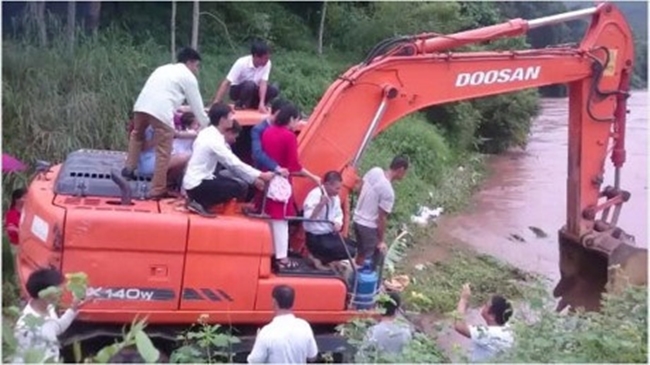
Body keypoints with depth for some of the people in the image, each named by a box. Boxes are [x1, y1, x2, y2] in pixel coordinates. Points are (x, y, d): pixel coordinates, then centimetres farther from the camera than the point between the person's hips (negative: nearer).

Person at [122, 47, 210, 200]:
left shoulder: (164, 68, 32)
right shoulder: (189, 77, 13)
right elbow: (197, 107, 14)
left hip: (141, 105, 7)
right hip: (161, 111, -6)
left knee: (137, 135, 35)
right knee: (163, 153, 1)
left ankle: (129, 168, 28)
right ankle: (158, 191, 4)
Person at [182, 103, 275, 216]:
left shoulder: (210, 133, 7)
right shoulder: (214, 139, -21)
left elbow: (231, 162, 8)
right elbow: (234, 163, -20)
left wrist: (254, 178, 4)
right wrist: (261, 175, -14)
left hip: (196, 181, 9)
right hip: (196, 185, -9)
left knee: (233, 182, 12)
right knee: (236, 188, -12)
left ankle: (199, 201, 8)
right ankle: (200, 204, -7)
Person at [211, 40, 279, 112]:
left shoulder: (267, 63, -17)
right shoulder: (242, 63, -27)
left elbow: (263, 83, -21)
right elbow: (226, 83, -28)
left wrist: (261, 103, -35)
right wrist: (215, 104, -33)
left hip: (253, 90, 5)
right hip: (237, 90, -5)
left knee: (274, 90, -21)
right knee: (250, 84, -37)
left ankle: (252, 105, -1)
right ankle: (240, 105, -11)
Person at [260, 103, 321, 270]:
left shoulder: (267, 132, 6)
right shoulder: (289, 136, -14)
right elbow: (294, 166, -14)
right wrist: (313, 177, -6)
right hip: (281, 181, -7)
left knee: (267, 217, 14)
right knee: (280, 219, -2)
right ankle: (282, 258, 2)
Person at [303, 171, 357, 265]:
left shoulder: (335, 197, 4)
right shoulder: (315, 195, -21)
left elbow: (338, 214, 14)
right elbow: (308, 218, -30)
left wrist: (338, 223, -8)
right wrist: (321, 204, -41)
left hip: (331, 234, 9)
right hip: (316, 238, -9)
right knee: (350, 252, -17)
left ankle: (323, 258, 6)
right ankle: (319, 258, 0)